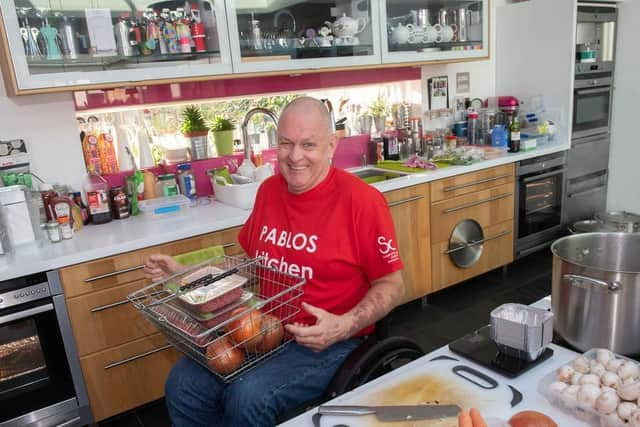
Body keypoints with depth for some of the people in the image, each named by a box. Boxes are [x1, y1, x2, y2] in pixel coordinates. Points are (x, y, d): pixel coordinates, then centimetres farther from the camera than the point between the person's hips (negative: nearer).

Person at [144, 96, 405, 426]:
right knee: (183, 386, -10)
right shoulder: (268, 190, 4)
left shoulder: (360, 200, -16)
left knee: (248, 398, -25)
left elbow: (392, 286, -9)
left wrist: (344, 327, -24)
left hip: (327, 341, -5)